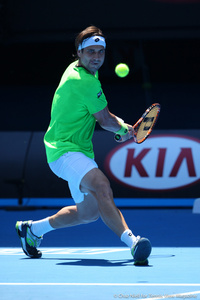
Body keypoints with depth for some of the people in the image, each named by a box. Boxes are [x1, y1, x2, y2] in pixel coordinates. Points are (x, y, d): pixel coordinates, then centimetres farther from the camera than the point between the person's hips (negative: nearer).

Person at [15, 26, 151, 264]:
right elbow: (105, 120, -10)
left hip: (79, 150, 11)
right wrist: (124, 129, 11)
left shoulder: (75, 70, 11)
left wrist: (121, 127, 12)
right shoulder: (86, 83, -20)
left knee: (89, 211, 15)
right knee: (101, 186, -34)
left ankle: (32, 229, 33)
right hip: (64, 151, -11)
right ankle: (131, 241, -51)